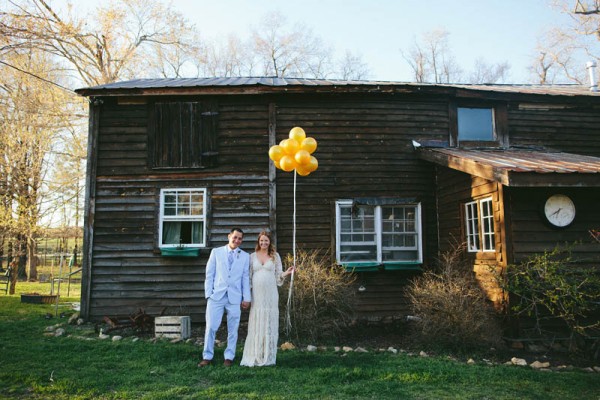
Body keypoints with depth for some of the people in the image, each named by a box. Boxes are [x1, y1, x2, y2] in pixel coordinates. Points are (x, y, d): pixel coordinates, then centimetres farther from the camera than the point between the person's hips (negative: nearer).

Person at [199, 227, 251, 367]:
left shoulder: (245, 256, 7)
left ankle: (229, 357, 18)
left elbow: (246, 278, 6)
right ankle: (207, 357, 12)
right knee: (211, 327, -1)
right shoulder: (216, 252, 6)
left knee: (233, 329, 6)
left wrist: (246, 298, 2)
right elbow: (209, 274, 5)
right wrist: (208, 293, -2)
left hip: (235, 298, 1)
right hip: (217, 296, 0)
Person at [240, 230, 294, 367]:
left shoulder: (275, 256, 9)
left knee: (269, 324, 1)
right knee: (256, 324, 0)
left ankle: (267, 357, 10)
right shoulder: (252, 256, 9)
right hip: (256, 294, 0)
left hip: (270, 294, 0)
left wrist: (286, 273, -10)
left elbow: (278, 276, 10)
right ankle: (254, 357, 9)